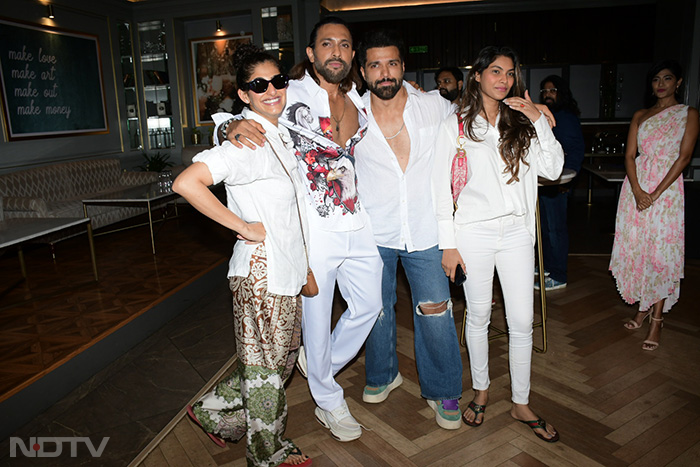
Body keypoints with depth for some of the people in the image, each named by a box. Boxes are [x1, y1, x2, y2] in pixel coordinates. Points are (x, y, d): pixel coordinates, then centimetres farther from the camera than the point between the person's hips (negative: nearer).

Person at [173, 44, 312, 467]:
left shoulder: (280, 133, 10)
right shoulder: (246, 141, -18)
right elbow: (186, 183, -29)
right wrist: (243, 227, -21)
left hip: (287, 268, 9)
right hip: (262, 270, -9)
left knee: (280, 361, 21)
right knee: (266, 368, 9)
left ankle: (213, 411, 40)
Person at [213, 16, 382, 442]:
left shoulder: (360, 103, 11)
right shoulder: (291, 95, -6)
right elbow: (227, 117, -4)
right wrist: (234, 126, -26)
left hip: (359, 223, 6)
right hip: (313, 228, -6)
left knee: (369, 305, 15)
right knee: (317, 317, 7)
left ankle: (320, 366, 41)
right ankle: (329, 402, 31)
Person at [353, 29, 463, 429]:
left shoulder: (434, 106, -2)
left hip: (426, 233, 0)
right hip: (374, 235, 1)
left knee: (436, 316, 2)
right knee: (376, 310, 15)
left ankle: (443, 391, 25)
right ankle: (382, 375, 41)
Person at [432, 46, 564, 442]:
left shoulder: (521, 124, 9)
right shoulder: (456, 126, -1)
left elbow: (553, 169, -1)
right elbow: (441, 186, -3)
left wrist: (538, 119, -9)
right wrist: (448, 243, -6)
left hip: (517, 232, 3)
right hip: (474, 233, -2)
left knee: (522, 321, 6)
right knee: (479, 316, 10)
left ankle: (522, 403, 24)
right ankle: (481, 390, 32)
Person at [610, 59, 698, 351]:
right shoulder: (640, 116, 14)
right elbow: (629, 155, 6)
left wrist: (656, 193, -15)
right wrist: (637, 190, -10)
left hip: (667, 187, -4)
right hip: (636, 186, 4)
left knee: (661, 252, -5)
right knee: (635, 246, 5)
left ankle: (656, 320, 2)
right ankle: (643, 307, 21)